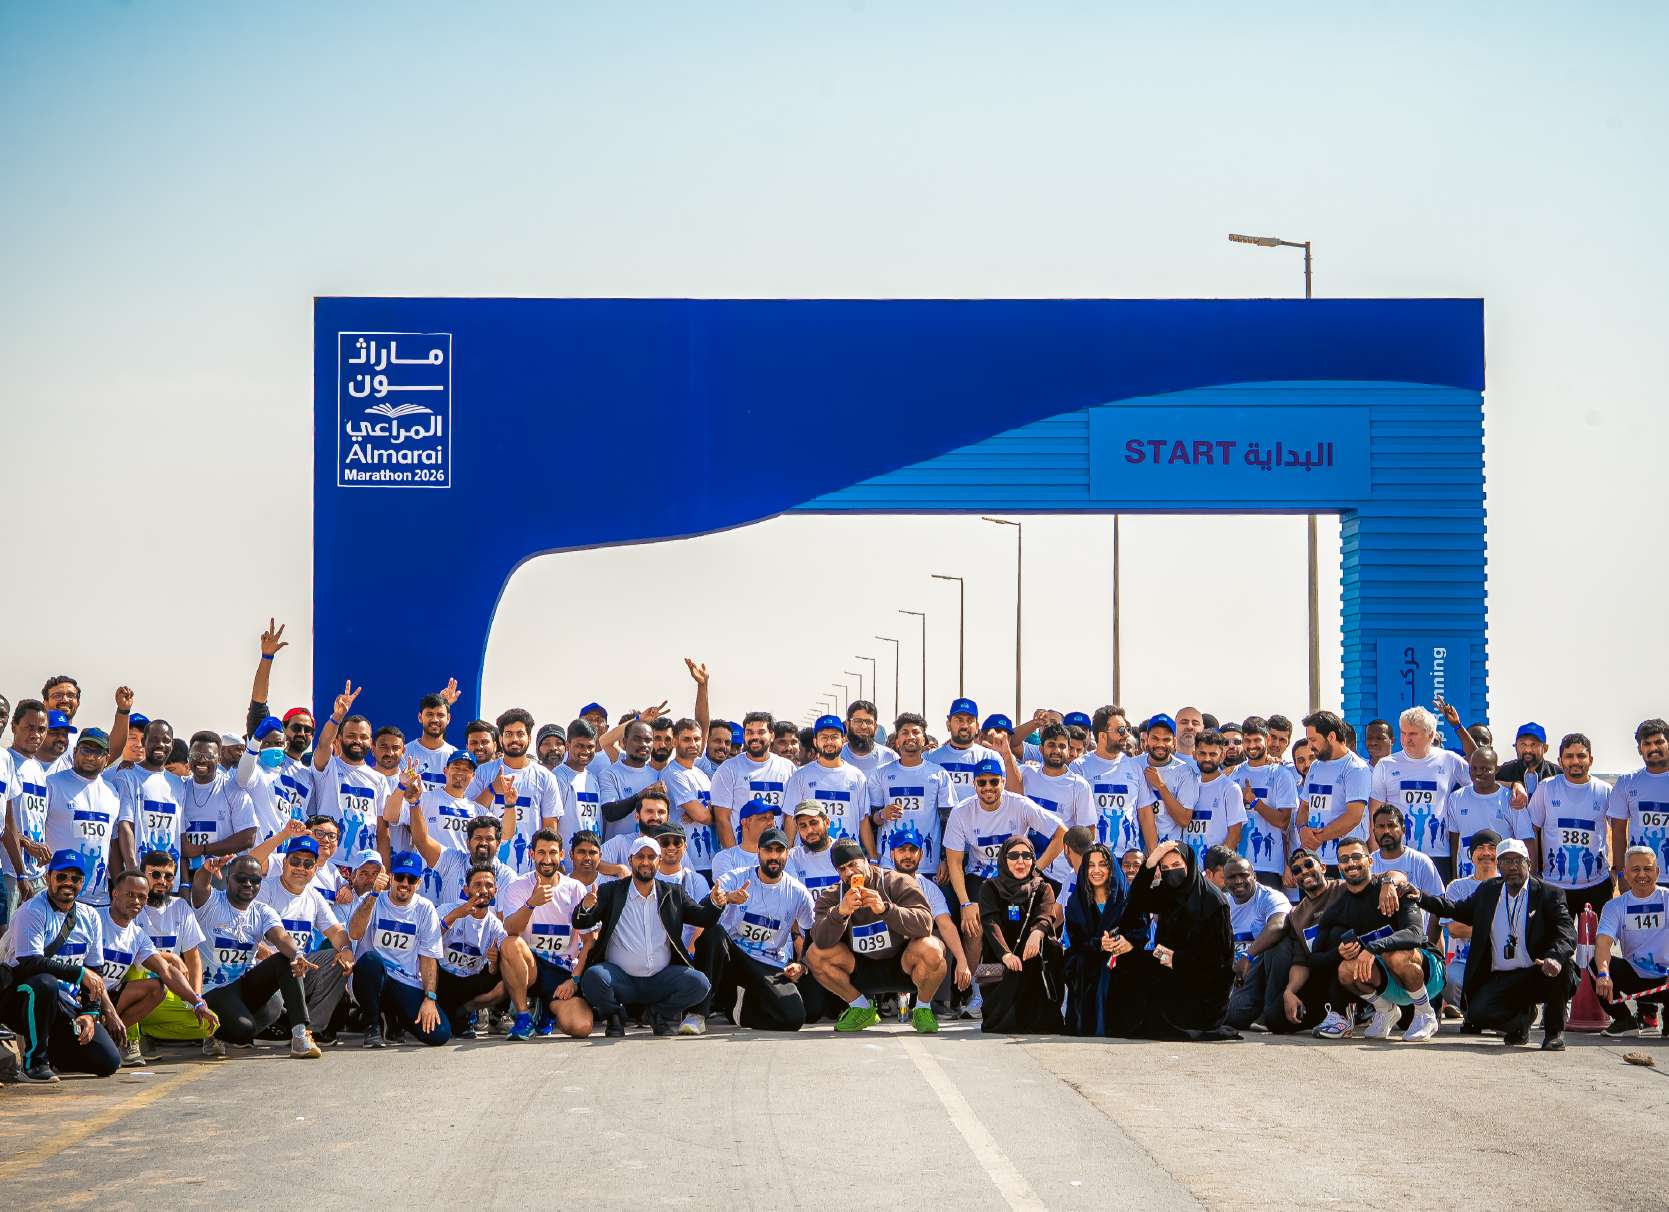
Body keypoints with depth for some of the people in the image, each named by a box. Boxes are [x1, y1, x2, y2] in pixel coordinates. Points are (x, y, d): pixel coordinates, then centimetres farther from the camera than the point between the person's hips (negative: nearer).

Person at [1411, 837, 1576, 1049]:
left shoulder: (1548, 895, -2)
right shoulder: (1488, 891, 11)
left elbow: (1567, 933, -15)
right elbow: (1459, 910, 25)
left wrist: (1554, 957, -38)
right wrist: (1421, 897, 11)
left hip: (1538, 976, -3)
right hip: (1500, 979, 3)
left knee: (1561, 967, -34)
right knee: (1477, 1014, -21)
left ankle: (1554, 1031, -9)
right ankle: (1522, 1017, 15)